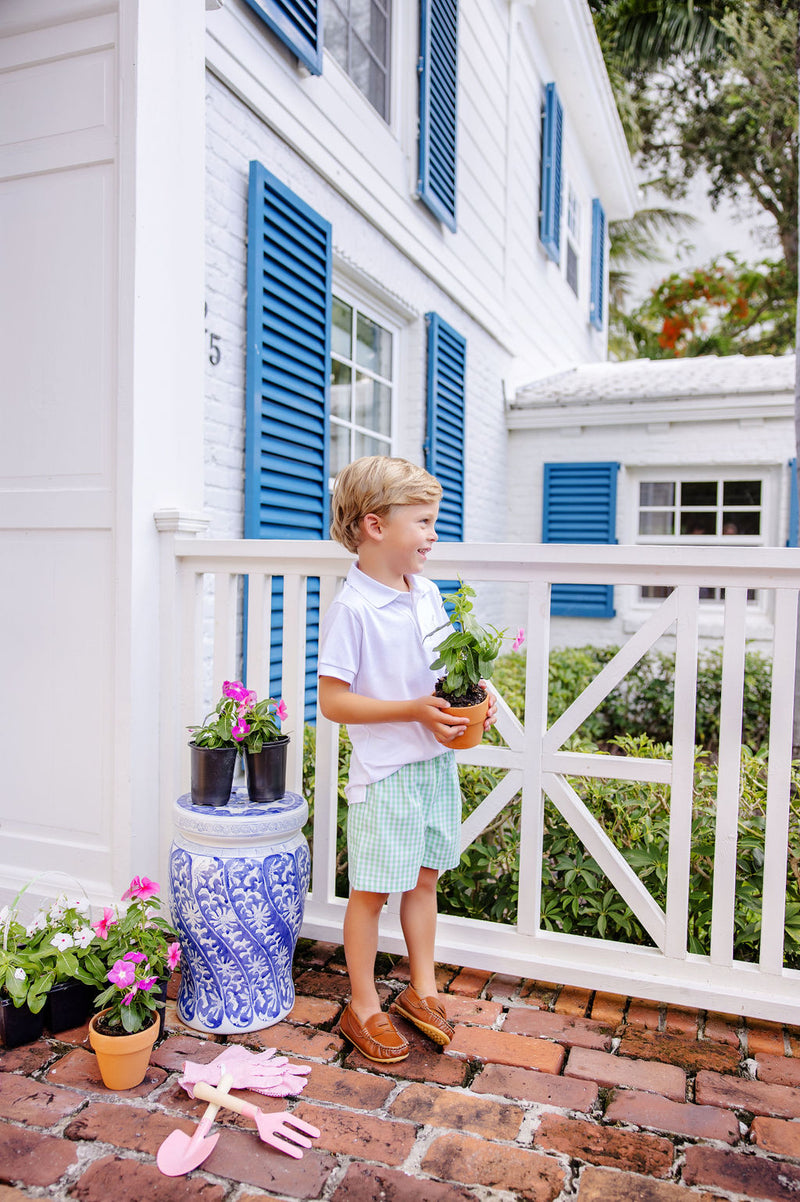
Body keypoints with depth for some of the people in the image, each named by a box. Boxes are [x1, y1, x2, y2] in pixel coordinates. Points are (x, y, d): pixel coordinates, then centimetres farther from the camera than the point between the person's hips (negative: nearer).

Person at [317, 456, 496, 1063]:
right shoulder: (351, 609, -18)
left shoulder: (428, 593, 5)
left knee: (425, 877, 19)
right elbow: (332, 700, -17)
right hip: (386, 770, -7)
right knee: (372, 890, 7)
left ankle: (422, 990, 36)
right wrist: (414, 710, -22)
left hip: (437, 761, 7)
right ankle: (363, 1007, 26)